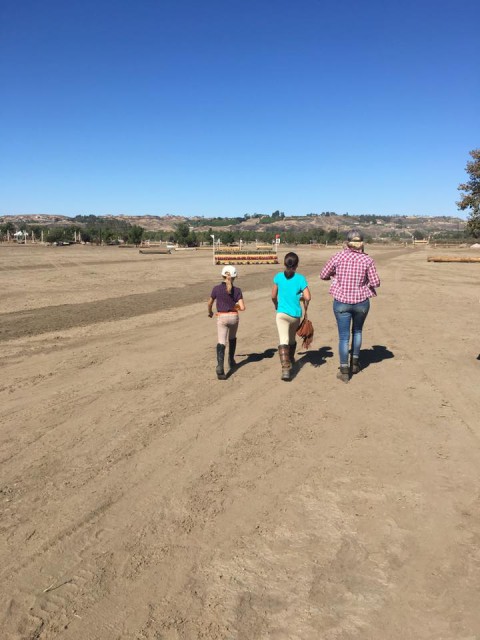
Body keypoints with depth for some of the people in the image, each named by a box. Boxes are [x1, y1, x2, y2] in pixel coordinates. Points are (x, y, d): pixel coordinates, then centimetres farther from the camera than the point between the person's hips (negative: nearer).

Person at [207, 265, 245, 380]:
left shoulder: (216, 288, -7)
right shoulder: (237, 290, -7)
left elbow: (210, 303, 7)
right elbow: (242, 308, -12)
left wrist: (210, 312, 27)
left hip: (221, 318, -1)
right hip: (233, 317, 1)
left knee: (221, 342, -5)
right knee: (232, 338, 27)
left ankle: (220, 366, -24)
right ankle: (231, 361, 38)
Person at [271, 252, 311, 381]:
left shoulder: (278, 276, -2)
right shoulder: (300, 278, -6)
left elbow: (273, 296, 6)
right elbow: (308, 297, -12)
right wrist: (305, 307, 10)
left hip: (282, 313, -1)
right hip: (296, 315, 1)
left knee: (283, 341, -7)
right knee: (292, 338, 23)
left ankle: (285, 369, -20)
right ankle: (291, 360, 45)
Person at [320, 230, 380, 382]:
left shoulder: (338, 257, -6)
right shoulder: (367, 260, -7)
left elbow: (323, 275, 2)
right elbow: (375, 283, -6)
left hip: (341, 302, -1)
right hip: (361, 302, 1)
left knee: (343, 336, 5)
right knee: (357, 331, 25)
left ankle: (344, 371, 4)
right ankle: (355, 362, 31)